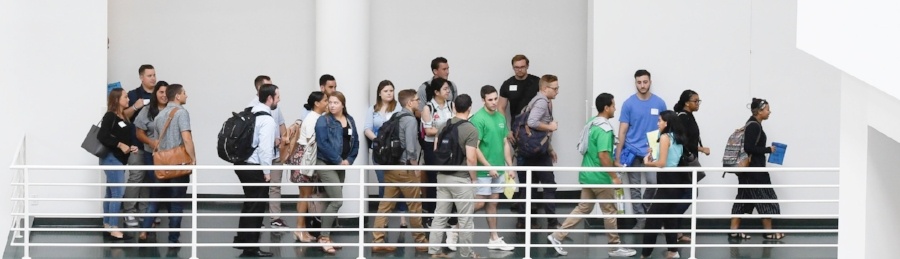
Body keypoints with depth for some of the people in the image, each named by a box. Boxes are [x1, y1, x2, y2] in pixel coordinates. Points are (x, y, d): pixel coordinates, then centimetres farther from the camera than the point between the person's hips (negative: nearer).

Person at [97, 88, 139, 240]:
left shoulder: (124, 117, 13)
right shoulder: (110, 116, -12)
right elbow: (102, 136, -21)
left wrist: (131, 147, 4)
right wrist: (120, 145, -20)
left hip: (119, 159, 9)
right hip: (111, 158, -9)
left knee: (111, 193, 13)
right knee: (118, 193, -11)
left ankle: (107, 224, 19)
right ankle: (114, 228, -10)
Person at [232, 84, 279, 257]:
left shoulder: (250, 114, 10)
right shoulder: (267, 119, -16)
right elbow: (265, 147, -20)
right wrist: (267, 171, -14)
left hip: (243, 163, 9)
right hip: (255, 167, -9)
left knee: (250, 203, 22)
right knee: (256, 206, 0)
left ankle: (242, 239, 30)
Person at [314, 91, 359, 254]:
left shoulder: (350, 120, 10)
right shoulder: (323, 121, -8)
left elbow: (355, 142, 10)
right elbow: (322, 144, -17)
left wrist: (349, 160, -5)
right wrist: (338, 160, -17)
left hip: (341, 165, 7)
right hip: (326, 164, -7)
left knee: (331, 200, 10)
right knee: (337, 200, -15)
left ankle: (325, 234, 18)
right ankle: (324, 237, -8)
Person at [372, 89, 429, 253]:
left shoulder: (396, 118, 13)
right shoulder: (410, 119, -13)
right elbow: (410, 147, -21)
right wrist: (416, 166, -10)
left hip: (391, 167, 8)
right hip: (405, 168, -8)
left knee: (385, 205, 5)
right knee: (415, 206, 5)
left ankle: (378, 241, 3)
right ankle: (420, 241, 15)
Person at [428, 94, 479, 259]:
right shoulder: (471, 130, -15)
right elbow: (471, 159, -19)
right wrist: (474, 178, -7)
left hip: (443, 176, 6)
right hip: (461, 179, -6)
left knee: (440, 215, 12)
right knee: (465, 218, 5)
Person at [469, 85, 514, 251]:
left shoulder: (501, 117, 8)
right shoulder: (478, 119, -14)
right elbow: (475, 148, -17)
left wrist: (510, 166, 11)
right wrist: (489, 167, -18)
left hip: (499, 169, 7)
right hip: (483, 170, -7)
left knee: (493, 203, 13)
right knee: (479, 203, -4)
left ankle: (494, 239, 19)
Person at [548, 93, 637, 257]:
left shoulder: (592, 124, 10)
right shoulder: (604, 129, -20)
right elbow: (603, 155, -26)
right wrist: (614, 176, -19)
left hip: (587, 175, 9)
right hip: (601, 177, -9)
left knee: (583, 208, 15)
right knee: (610, 212, 4)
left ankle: (558, 236, 11)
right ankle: (615, 247, 15)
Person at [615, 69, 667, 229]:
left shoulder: (659, 103, 2)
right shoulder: (629, 104, -1)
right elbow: (622, 131, 0)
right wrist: (618, 157, -4)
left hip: (652, 153, 0)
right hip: (632, 152, 0)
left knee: (653, 183, -12)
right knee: (634, 188, 3)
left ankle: (645, 210, 14)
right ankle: (640, 219, 11)